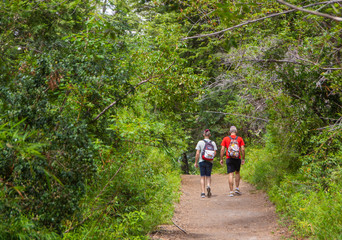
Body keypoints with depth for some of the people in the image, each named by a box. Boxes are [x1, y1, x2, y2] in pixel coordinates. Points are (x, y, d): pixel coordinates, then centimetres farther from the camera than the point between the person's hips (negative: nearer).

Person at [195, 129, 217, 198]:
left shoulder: (200, 142, -3)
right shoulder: (213, 143, 1)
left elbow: (197, 154, -5)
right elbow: (215, 153, -4)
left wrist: (196, 162, 3)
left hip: (202, 161, -1)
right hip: (210, 162, 1)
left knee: (202, 177, 5)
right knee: (208, 176, 11)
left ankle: (203, 192, 0)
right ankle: (208, 186, -19)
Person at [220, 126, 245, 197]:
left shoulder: (225, 139, 3)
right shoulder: (240, 139, 3)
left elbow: (222, 149, -2)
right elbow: (242, 149, -3)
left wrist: (221, 159, 4)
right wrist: (243, 159, 4)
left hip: (229, 159, -1)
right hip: (237, 159, 1)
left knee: (230, 174, -2)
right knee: (237, 172, 20)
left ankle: (231, 191, -6)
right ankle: (237, 188, 12)